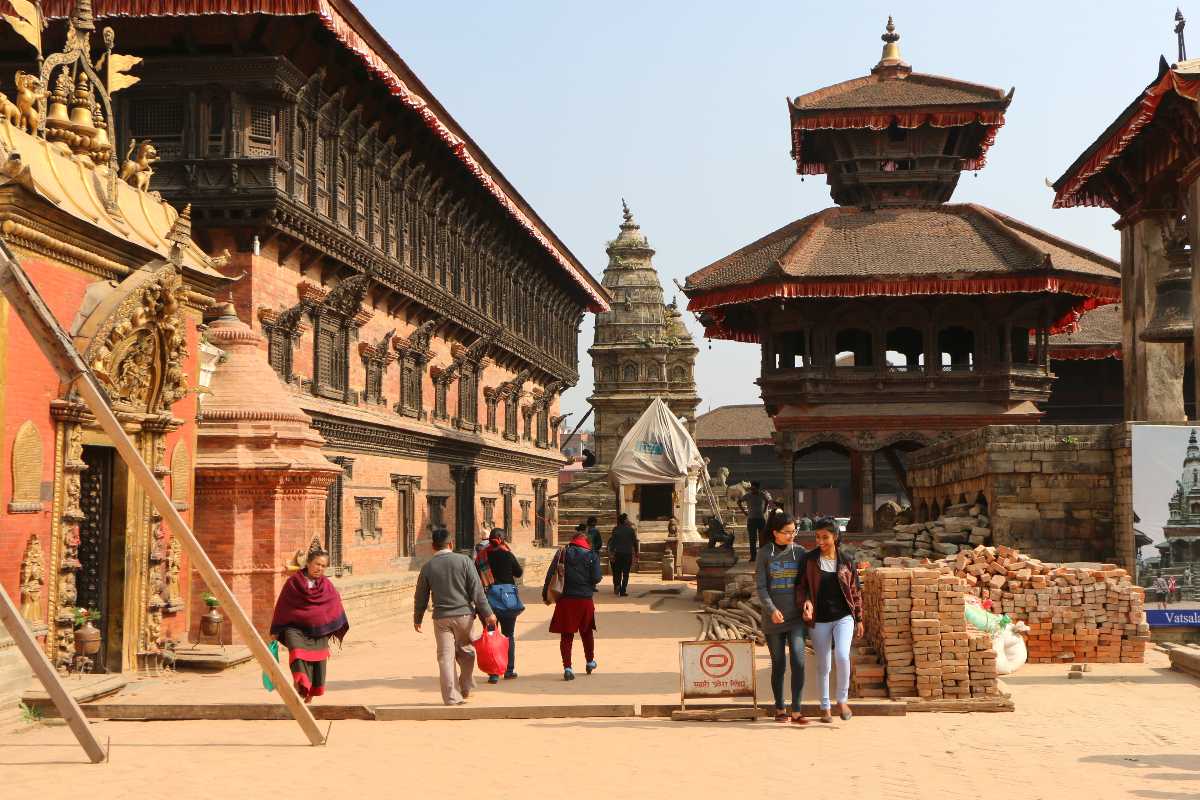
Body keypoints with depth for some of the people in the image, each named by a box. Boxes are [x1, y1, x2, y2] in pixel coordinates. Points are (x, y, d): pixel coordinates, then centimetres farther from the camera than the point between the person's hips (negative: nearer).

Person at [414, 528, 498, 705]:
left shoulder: (428, 567, 1)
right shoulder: (464, 561, -3)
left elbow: (421, 596, 8)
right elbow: (477, 590, -6)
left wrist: (417, 618, 22)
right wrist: (487, 613, -3)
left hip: (441, 617, 0)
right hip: (464, 614, 0)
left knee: (445, 657, 3)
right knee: (466, 652, 17)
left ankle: (452, 697, 1)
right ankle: (466, 689, 23)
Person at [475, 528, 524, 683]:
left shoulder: (480, 556, 3)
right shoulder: (506, 554, -7)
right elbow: (519, 572, 5)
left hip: (487, 599, 2)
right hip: (507, 598, -2)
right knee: (509, 635, 12)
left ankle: (493, 673, -2)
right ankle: (509, 670, 18)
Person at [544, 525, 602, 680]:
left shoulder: (562, 553, 4)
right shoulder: (592, 556, -1)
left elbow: (550, 574, -2)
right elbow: (596, 578, -8)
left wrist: (546, 594, 3)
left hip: (564, 599, 0)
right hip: (585, 599, 0)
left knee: (566, 635, 3)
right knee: (586, 632, 20)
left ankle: (567, 667, -6)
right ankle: (590, 662, 35)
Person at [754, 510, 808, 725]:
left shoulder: (799, 552, 3)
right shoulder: (764, 554, 0)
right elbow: (761, 586, -4)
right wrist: (772, 609, -19)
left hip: (796, 618, 0)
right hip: (773, 619, 0)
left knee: (798, 661, -12)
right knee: (778, 665, 8)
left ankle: (796, 711, -6)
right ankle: (780, 709, 21)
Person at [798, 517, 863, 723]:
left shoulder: (846, 561, 1)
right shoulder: (809, 559, -1)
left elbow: (855, 591, 8)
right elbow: (801, 586, 2)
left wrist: (859, 619, 9)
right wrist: (805, 601, -19)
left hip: (843, 616, -1)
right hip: (819, 620, 1)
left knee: (842, 656, -20)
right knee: (823, 665, 7)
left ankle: (842, 700, -1)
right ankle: (825, 707, 21)